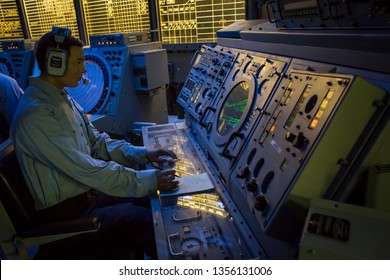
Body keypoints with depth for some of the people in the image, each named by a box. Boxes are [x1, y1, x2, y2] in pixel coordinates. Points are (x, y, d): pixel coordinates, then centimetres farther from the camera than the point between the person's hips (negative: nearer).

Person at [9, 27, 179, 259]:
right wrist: (147, 181, -28)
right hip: (67, 213, -8)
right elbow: (86, 169, -30)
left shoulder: (63, 99, 5)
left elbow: (97, 142, 8)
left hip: (87, 192, 9)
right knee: (152, 222, -14)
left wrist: (142, 154, -4)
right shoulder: (35, 116, -26)